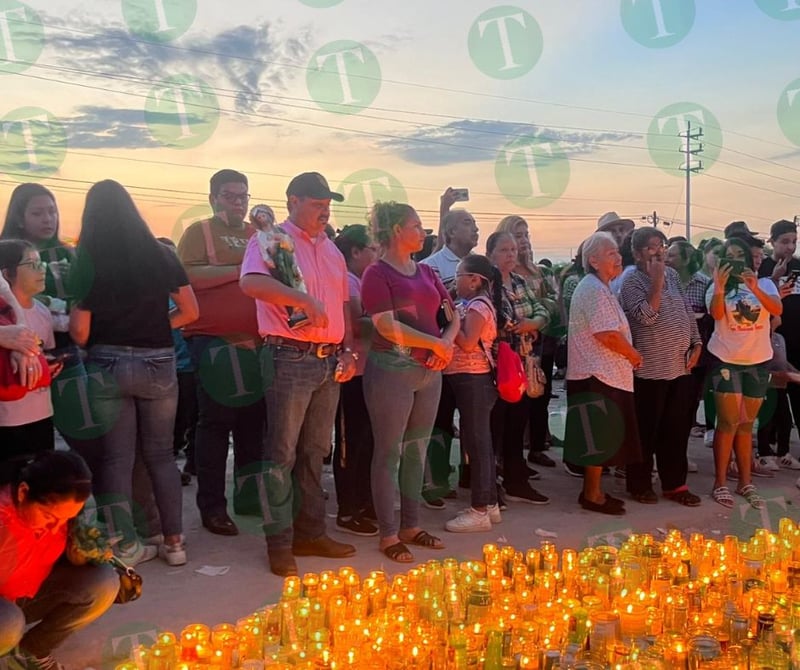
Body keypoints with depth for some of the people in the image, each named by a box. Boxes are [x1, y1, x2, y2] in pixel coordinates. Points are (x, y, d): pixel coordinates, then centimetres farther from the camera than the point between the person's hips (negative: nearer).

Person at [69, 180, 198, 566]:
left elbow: (79, 331, -9)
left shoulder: (87, 261, -4)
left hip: (107, 366, -1)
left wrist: (95, 344, 12)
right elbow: (190, 312, 4)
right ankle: (173, 541, 18)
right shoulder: (160, 255, 1)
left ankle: (126, 546, 13)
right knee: (160, 453, 14)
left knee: (115, 457, 9)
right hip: (157, 364, 2)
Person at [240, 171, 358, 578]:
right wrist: (306, 301, -28)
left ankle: (311, 533, 25)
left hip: (330, 362, 7)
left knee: (315, 452, 14)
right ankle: (280, 544, 8)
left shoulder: (331, 250, 18)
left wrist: (348, 351, 9)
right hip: (290, 358, -7)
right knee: (282, 454, -1)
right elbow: (251, 282, -25)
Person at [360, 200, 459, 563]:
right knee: (389, 451, 0)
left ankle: (411, 525, 23)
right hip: (392, 369, -7)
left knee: (417, 450, 12)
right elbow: (387, 327, -16)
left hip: (429, 370, 7)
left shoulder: (426, 271, 15)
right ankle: (388, 534, 9)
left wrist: (447, 344, -4)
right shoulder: (377, 273, -6)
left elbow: (453, 316, 16)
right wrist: (436, 343, -12)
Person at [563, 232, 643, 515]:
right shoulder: (594, 289, -15)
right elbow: (607, 334, -23)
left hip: (603, 373, 10)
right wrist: (633, 355, -10)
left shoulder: (600, 288, 18)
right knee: (599, 438, -4)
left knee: (602, 437, 15)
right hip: (598, 375, -10)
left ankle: (593, 490, 23)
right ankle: (592, 495, 5)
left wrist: (628, 356, 9)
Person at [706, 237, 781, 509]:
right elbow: (716, 314, -19)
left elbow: (777, 309, -14)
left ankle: (745, 482, 18)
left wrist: (755, 289, -29)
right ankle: (720, 483, 2)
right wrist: (719, 287, -35)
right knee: (729, 422, -5)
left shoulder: (765, 284, 4)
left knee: (747, 424, 10)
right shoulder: (719, 287, -1)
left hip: (758, 361, 3)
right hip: (726, 360, -3)